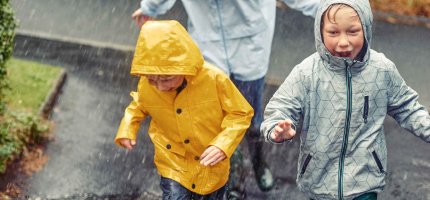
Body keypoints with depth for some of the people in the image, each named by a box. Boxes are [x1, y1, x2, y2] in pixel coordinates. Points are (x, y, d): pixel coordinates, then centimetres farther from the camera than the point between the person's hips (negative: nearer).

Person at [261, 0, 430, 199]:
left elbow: (406, 108, 6)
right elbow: (280, 109, -15)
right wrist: (278, 130, -36)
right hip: (318, 176, 0)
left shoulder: (382, 70, -9)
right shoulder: (306, 73, -16)